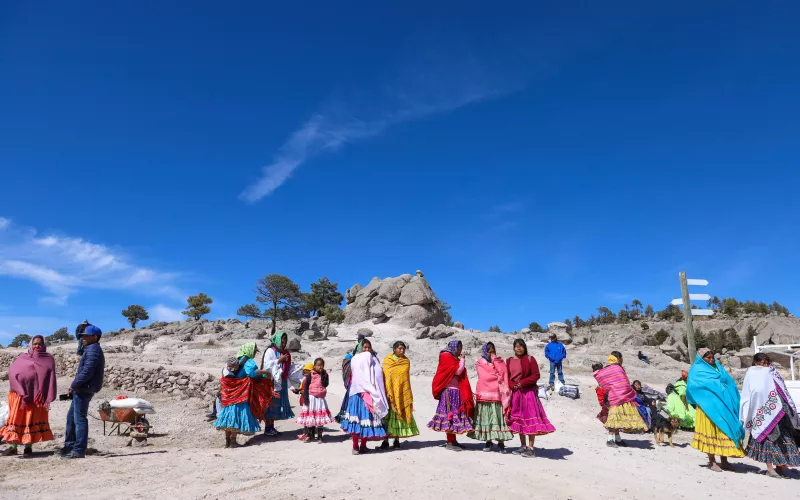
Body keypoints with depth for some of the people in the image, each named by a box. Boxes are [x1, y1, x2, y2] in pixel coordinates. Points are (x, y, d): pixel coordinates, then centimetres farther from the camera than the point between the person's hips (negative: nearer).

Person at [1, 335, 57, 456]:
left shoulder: (48, 359, 5)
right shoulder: (23, 357, 11)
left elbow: (51, 377, -2)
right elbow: (12, 370, -2)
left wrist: (47, 397, -11)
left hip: (36, 396, -2)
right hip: (20, 395, 2)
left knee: (32, 420, 2)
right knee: (16, 419, 4)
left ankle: (28, 446, 9)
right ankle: (13, 446, 10)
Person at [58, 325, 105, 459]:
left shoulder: (93, 350, -14)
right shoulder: (91, 349, 20)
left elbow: (87, 372, -22)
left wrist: (73, 386, -13)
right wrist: (74, 387, 13)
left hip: (84, 390, -11)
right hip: (82, 389, 11)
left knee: (79, 419, -6)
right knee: (71, 417, 18)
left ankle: (79, 450, -2)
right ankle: (69, 446, 27)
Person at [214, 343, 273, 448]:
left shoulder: (239, 360, 16)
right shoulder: (249, 362, -11)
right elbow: (252, 372, -29)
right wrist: (265, 372, -19)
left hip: (231, 393, 8)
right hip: (241, 394, -8)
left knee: (230, 415, 9)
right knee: (237, 415, -4)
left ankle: (227, 441, 15)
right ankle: (233, 442, -3)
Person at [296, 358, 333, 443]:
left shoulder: (325, 374, 5)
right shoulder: (310, 375, -4)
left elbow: (325, 385, -9)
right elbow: (306, 387, -5)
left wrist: (322, 375, -11)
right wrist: (305, 398, -12)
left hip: (321, 399, 2)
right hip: (311, 398, -2)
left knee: (321, 418, 4)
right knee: (310, 418, 4)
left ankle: (319, 436, 13)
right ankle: (310, 436, 17)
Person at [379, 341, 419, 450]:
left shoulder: (406, 361, 7)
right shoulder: (387, 360, 5)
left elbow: (407, 379, 6)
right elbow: (384, 376, 3)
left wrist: (409, 396, 2)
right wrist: (386, 392, -5)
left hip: (402, 393, 1)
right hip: (389, 392, -1)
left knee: (400, 415, 1)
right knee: (388, 415, -2)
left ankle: (397, 440, 11)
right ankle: (386, 441, 5)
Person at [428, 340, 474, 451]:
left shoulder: (453, 358, 20)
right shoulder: (447, 357, -7)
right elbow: (457, 371, -14)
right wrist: (462, 360, -3)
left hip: (456, 391, 9)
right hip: (450, 390, -9)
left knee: (455, 413, 9)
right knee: (450, 413, -8)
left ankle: (453, 440, 13)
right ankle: (450, 442, -6)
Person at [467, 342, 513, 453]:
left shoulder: (500, 362, 14)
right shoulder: (480, 364, 9)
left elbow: (503, 376, 4)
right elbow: (485, 377, -4)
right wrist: (497, 376, -1)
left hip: (498, 395, 0)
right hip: (485, 394, 0)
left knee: (499, 418, -6)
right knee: (486, 418, 0)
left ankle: (501, 443, -1)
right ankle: (488, 441, 11)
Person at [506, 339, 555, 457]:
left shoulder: (530, 359, -3)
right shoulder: (509, 361, 9)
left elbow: (536, 375, -8)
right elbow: (507, 377, 9)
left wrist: (522, 383, -15)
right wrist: (513, 385, -10)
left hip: (528, 392, -5)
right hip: (515, 393, 5)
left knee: (529, 418, -5)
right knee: (518, 419, 9)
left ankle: (531, 448, -1)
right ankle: (523, 446, 19)